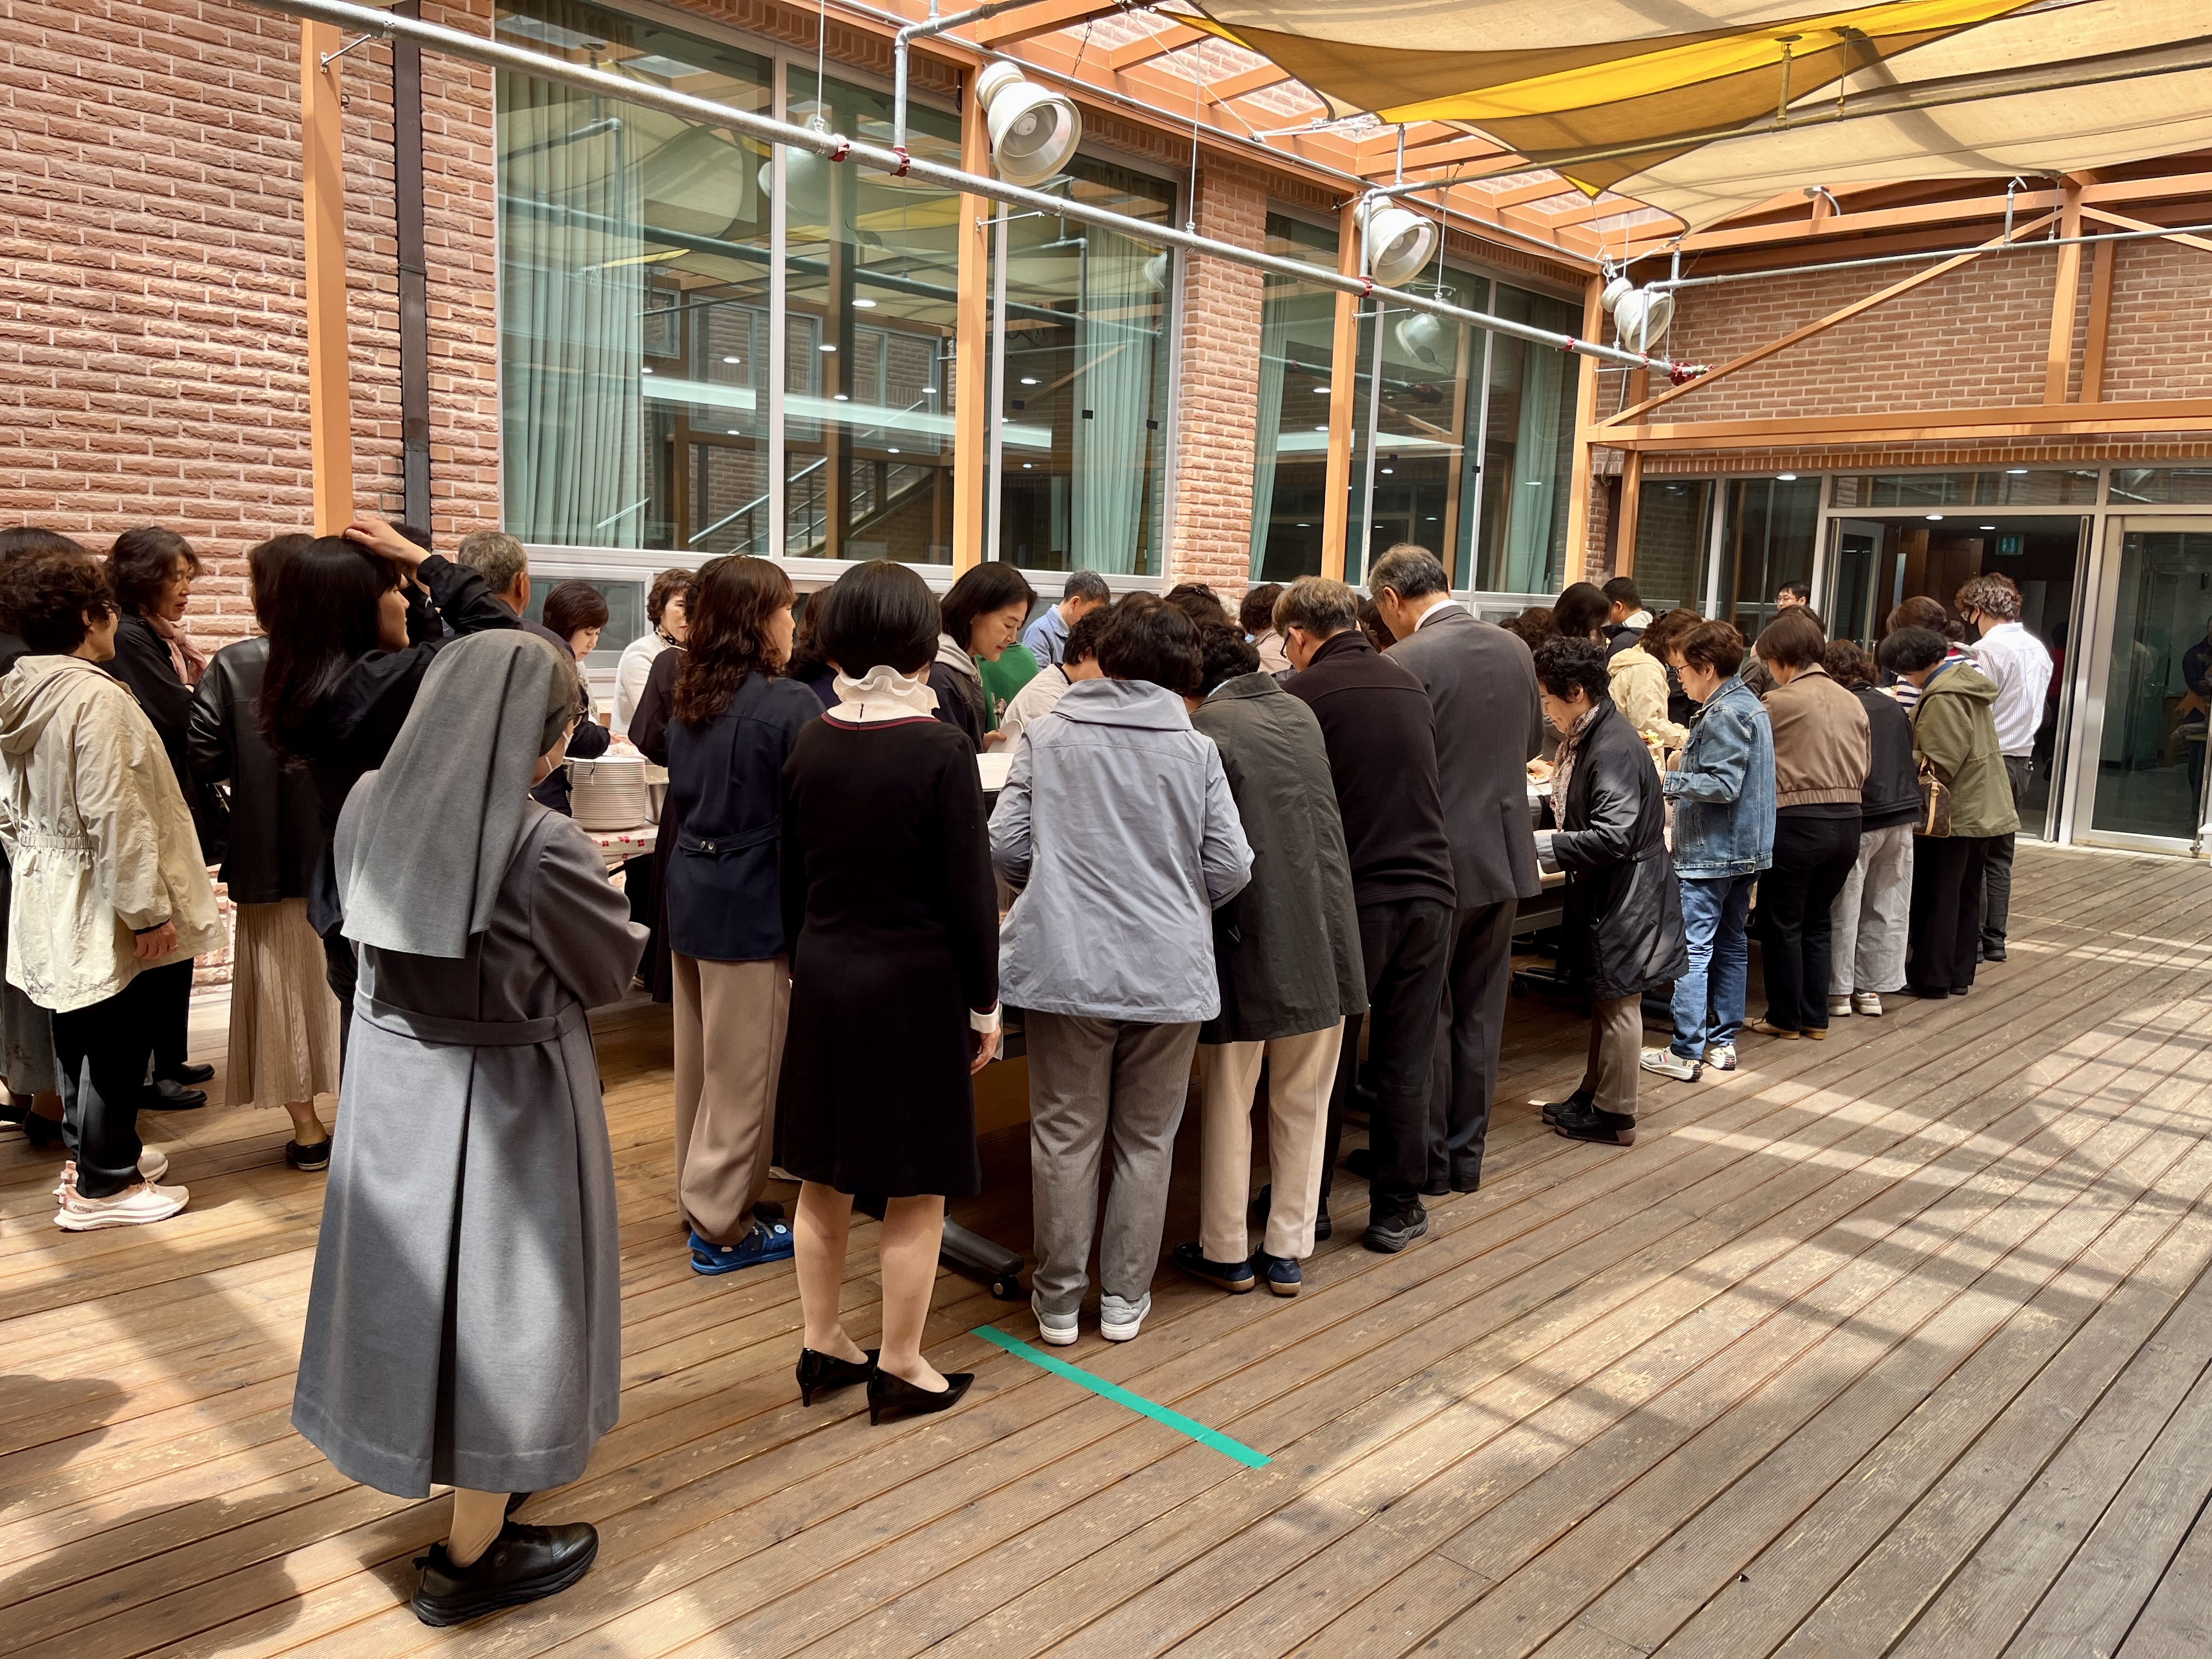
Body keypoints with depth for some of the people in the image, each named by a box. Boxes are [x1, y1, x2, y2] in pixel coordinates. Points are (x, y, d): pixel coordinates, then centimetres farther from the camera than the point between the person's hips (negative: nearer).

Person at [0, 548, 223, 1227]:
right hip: (101, 901, -9)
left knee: (78, 1033, 20)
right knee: (118, 1042, 1)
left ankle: (90, 1151, 34)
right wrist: (149, 908, -20)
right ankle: (102, 1185, 10)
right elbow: (115, 814, -24)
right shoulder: (94, 695, -21)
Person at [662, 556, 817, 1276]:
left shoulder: (690, 697, 6)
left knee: (701, 1059, 18)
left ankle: (701, 1194, 32)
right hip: (754, 900, -8)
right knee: (742, 1072, 3)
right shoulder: (789, 704, -17)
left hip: (693, 886, 8)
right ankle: (721, 1227, 13)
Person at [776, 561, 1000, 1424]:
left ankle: (823, 1349, 31)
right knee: (917, 1190, 8)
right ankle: (899, 1368, 19)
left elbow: (793, 876, 8)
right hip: (915, 982, -6)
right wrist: (984, 1003, -2)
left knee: (823, 1176, 17)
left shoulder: (811, 742, 0)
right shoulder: (940, 748, -15)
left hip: (823, 976, 6)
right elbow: (970, 891, -12)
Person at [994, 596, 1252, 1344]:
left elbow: (1006, 844, -3)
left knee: (1066, 1136, 11)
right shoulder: (1196, 750, -1)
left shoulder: (1046, 736, 0)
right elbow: (1230, 867, -3)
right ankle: (1124, 1298, 23)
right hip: (1168, 970, 0)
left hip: (1067, 965, 0)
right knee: (1146, 1141, 14)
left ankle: (1059, 1300, 20)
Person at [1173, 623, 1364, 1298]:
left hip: (1251, 941, -5)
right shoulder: (1300, 712, 8)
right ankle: (1287, 1252, 24)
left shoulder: (1207, 729, -11)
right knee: (1302, 1105, 15)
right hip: (1324, 939, 6)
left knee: (1228, 1104, 11)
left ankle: (1227, 1253, 22)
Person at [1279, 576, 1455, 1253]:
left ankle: (1309, 1202, 24)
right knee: (1406, 1060, 11)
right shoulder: (1409, 684, 9)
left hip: (1352, 897, -4)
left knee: (1326, 1056, 11)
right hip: (1428, 890, 4)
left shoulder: (1303, 694, -9)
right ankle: (1396, 1210, 20)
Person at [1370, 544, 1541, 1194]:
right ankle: (1467, 1155, 24)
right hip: (1505, 854, 6)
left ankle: (1428, 1159, 17)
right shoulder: (1515, 650, 4)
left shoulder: (1406, 662, -17)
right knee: (1479, 1012, 15)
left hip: (1439, 863, -6)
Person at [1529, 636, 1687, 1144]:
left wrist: (1539, 843, -24)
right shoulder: (1587, 740, 7)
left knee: (1618, 1003, 2)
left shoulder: (1614, 749, -24)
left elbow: (1611, 836, -28)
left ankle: (1614, 1116, 14)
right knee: (1605, 998, 19)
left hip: (1625, 896, -10)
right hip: (1604, 893, 10)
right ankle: (1592, 1092, 33)